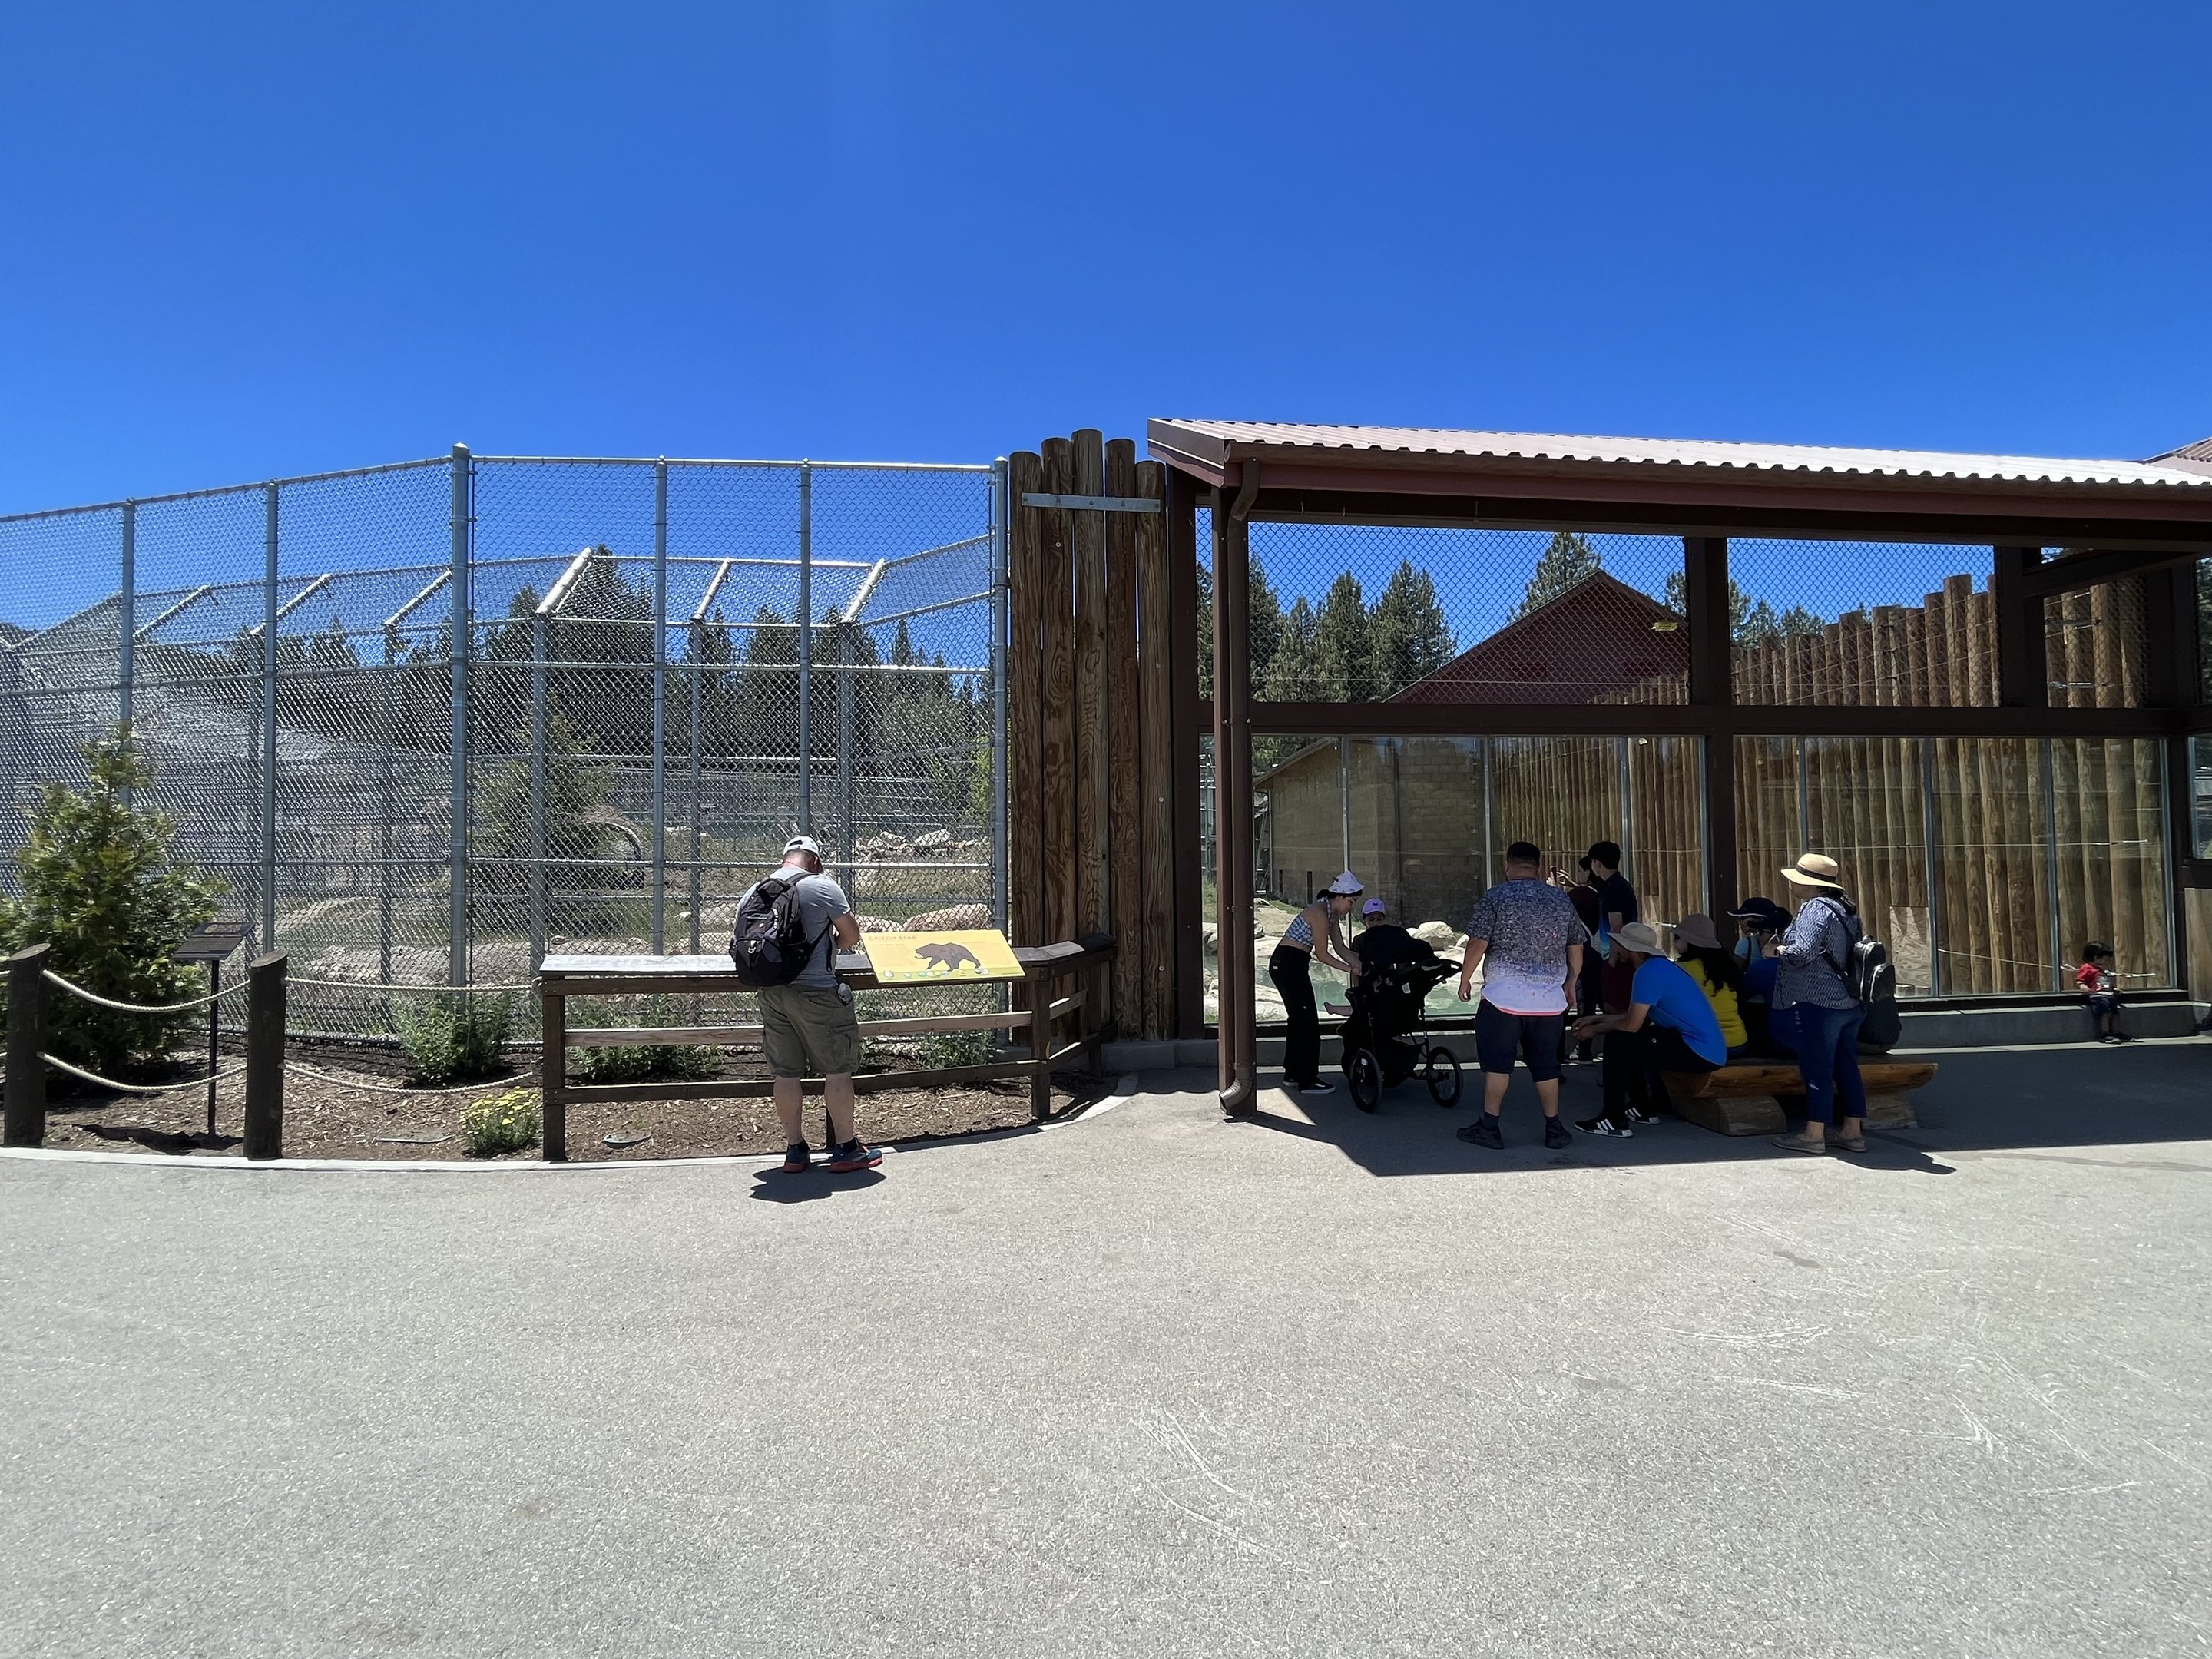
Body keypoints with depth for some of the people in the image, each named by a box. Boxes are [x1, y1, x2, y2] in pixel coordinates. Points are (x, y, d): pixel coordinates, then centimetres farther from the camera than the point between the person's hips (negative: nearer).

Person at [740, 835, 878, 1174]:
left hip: (771, 993, 6)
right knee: (838, 1069, 5)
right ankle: (845, 1149, 10)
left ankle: (795, 1149, 19)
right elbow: (852, 935, -4)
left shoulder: (754, 892, 7)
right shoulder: (823, 887, -9)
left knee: (786, 1073, 11)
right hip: (816, 992, -6)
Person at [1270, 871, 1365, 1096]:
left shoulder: (1332, 914, 10)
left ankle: (1292, 1075, 26)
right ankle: (1308, 1081, 1)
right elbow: (1322, 955, -16)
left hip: (1285, 965, 10)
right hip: (1288, 964, -10)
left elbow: (1341, 950, 11)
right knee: (1308, 1021, -5)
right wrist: (1352, 970, -10)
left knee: (1298, 1019, 17)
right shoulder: (1320, 914, -19)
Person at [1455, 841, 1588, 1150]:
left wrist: (1465, 979, 4)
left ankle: (1489, 1126, 5)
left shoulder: (1496, 896, -6)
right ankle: (1554, 1129, 16)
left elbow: (1477, 944, -9)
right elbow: (1576, 950, 14)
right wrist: (1568, 985, 26)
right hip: (1549, 1002, 4)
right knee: (1546, 1064, 12)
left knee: (1497, 1061, 2)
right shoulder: (1561, 900, 8)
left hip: (1504, 998, -4)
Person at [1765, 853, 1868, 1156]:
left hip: (1821, 1002, -9)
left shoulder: (1815, 908, -14)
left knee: (1817, 1067, -3)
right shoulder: (1844, 909, 15)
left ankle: (1814, 1134, 1)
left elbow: (1804, 951, -23)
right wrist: (1785, 945, 17)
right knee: (1846, 1066, 13)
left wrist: (1777, 950, -5)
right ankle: (1853, 1131, 18)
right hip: (1849, 1001, 9)